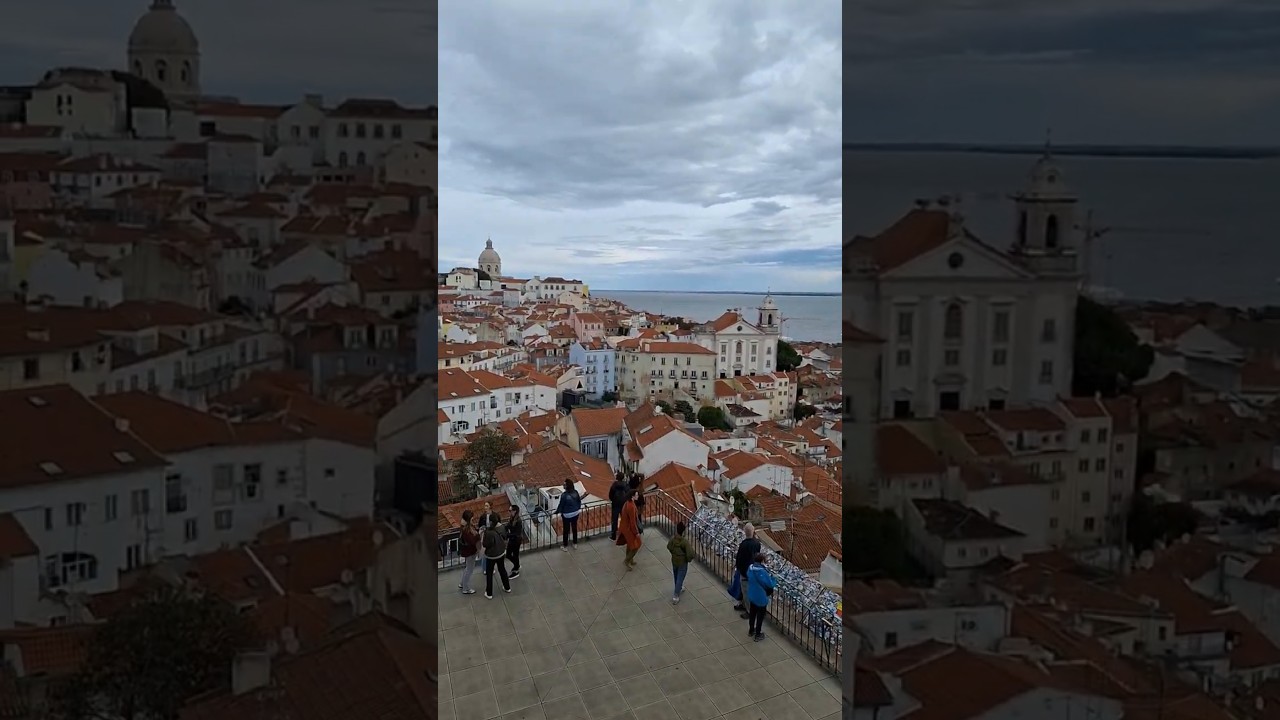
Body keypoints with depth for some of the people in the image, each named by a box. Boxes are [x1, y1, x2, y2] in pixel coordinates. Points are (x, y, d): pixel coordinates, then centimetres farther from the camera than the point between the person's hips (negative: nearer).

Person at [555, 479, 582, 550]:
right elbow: (579, 501, 3)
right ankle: (575, 544, 33)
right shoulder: (575, 492, -10)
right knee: (574, 528, 20)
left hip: (567, 515, -5)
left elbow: (561, 505, -16)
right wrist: (579, 509, 19)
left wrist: (558, 511, 3)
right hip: (575, 513, 5)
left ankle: (565, 547, 23)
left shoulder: (564, 495, -26)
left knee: (566, 530, 11)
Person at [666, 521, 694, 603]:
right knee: (680, 578, 8)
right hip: (683, 562, -5)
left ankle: (679, 589, 50)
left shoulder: (672, 538, -16)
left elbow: (669, 547, 2)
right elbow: (690, 554, -29)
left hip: (674, 560, 5)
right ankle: (675, 596, 10)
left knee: (676, 576, 27)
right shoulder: (685, 541, -31)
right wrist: (689, 559, -6)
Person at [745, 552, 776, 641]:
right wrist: (772, 577, -4)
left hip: (752, 595, 6)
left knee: (752, 613, 25)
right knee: (760, 616, 13)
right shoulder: (763, 571, -31)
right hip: (761, 598, -6)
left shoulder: (750, 567, -10)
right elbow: (770, 584, -22)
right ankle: (757, 635, 26)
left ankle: (751, 631, 42)